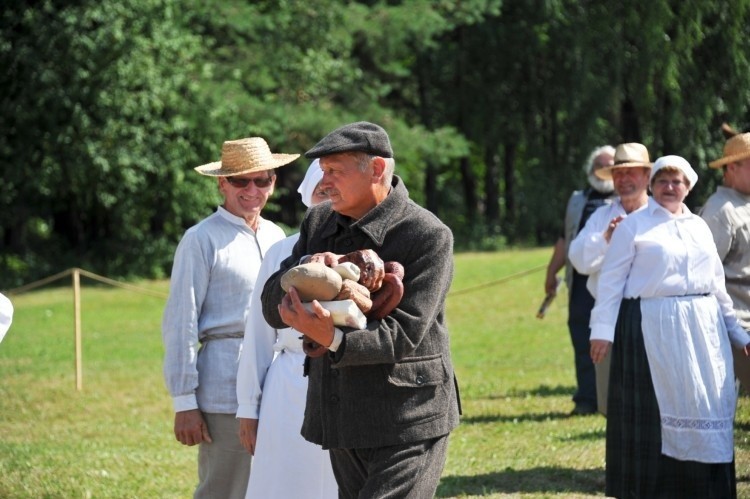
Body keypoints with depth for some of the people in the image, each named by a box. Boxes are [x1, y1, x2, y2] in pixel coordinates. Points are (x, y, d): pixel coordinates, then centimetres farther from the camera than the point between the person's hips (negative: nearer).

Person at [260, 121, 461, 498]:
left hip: (407, 427, -7)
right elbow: (273, 309, 3)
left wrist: (333, 339, -38)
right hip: (344, 425, 7)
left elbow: (404, 335, -21)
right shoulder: (319, 223, 7)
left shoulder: (429, 236, -13)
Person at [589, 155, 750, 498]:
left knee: (710, 407, 4)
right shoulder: (634, 226, 1)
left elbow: (717, 283, 21)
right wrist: (603, 329, -13)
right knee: (654, 409, -3)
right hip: (654, 327, -5)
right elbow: (611, 280, -4)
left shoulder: (699, 226, 16)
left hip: (704, 328, 5)